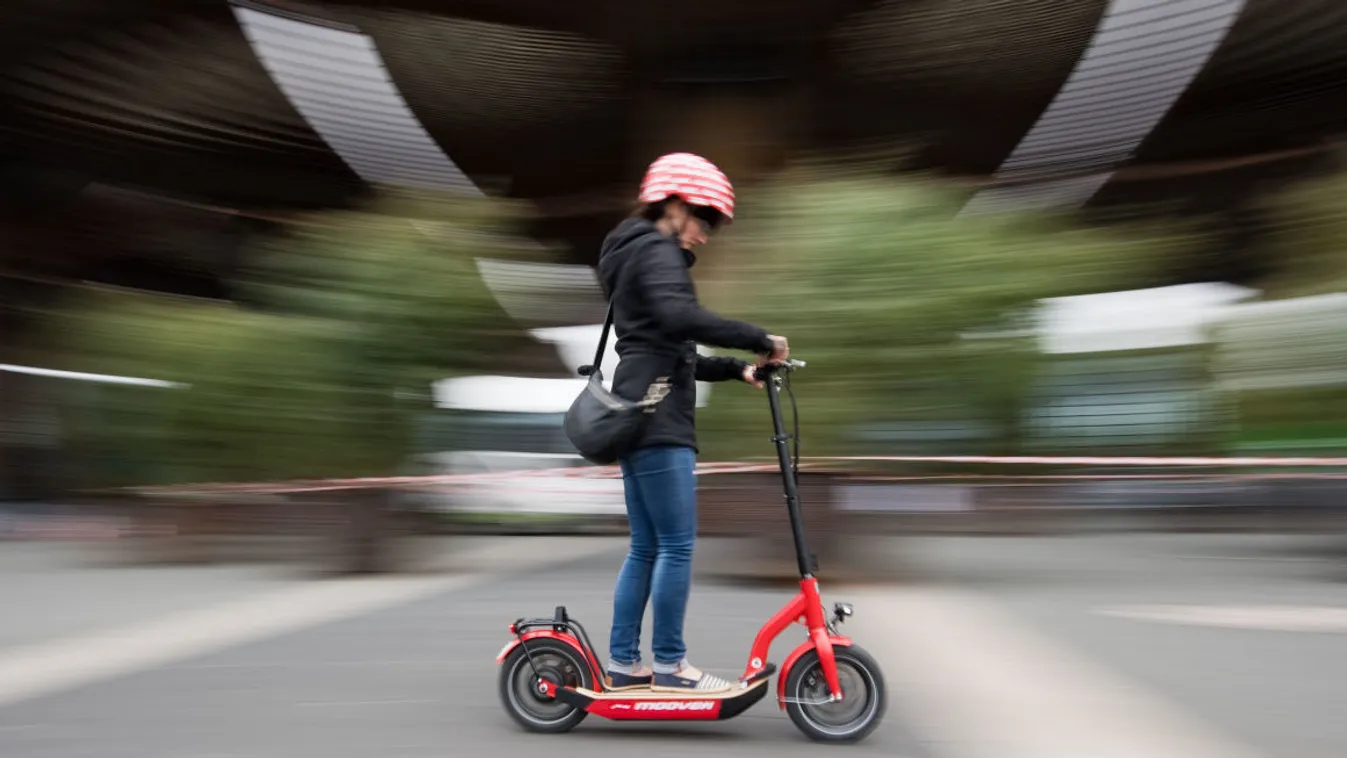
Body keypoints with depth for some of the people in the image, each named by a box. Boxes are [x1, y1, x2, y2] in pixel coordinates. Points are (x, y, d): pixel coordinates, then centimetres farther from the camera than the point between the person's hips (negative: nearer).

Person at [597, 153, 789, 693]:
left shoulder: (636, 257, 26)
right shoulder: (656, 250, -6)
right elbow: (679, 317, -27)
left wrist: (736, 369, 15)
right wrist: (759, 340, -22)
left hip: (639, 418, 10)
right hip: (657, 420, -10)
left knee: (645, 547, 11)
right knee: (676, 545, -5)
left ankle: (623, 664, 16)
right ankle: (669, 665, 3)